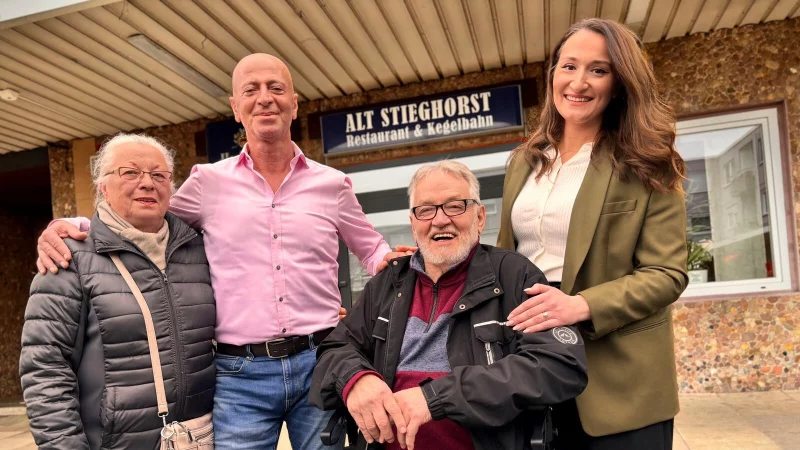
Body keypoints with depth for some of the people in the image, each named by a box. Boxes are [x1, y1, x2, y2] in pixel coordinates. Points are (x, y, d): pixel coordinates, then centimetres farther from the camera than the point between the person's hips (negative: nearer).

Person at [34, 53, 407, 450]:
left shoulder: (332, 184, 5)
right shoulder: (209, 182, 3)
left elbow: (372, 249, 18)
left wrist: (392, 268, -3)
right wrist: (68, 227, -1)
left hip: (321, 364, 1)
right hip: (240, 375, 0)